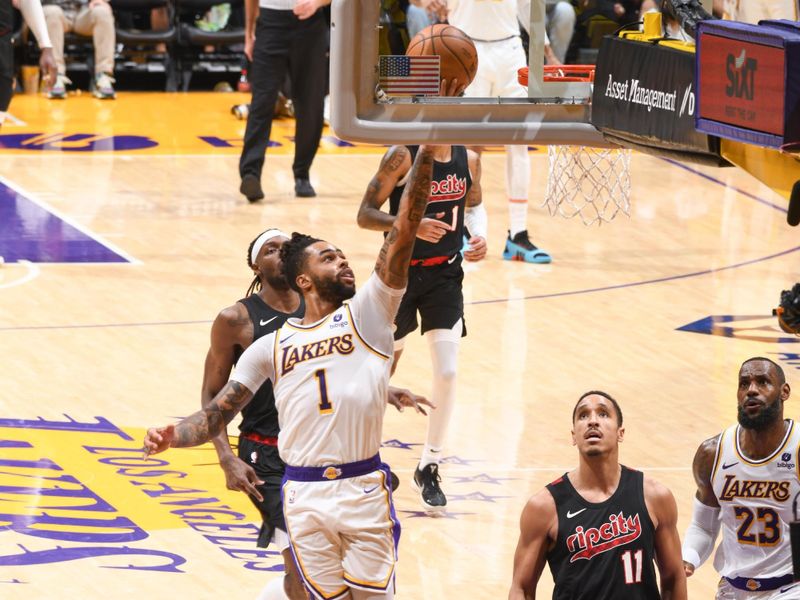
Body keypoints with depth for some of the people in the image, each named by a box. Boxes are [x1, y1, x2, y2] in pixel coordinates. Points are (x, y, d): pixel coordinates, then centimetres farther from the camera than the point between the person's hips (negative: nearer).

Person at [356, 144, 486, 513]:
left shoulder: (468, 160, -1)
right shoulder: (402, 157, -16)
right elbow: (366, 214, -15)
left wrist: (479, 234, -2)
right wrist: (411, 224, -30)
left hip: (445, 274, 3)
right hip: (401, 272, -3)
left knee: (447, 373, -6)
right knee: (383, 370, 10)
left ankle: (429, 467, 8)